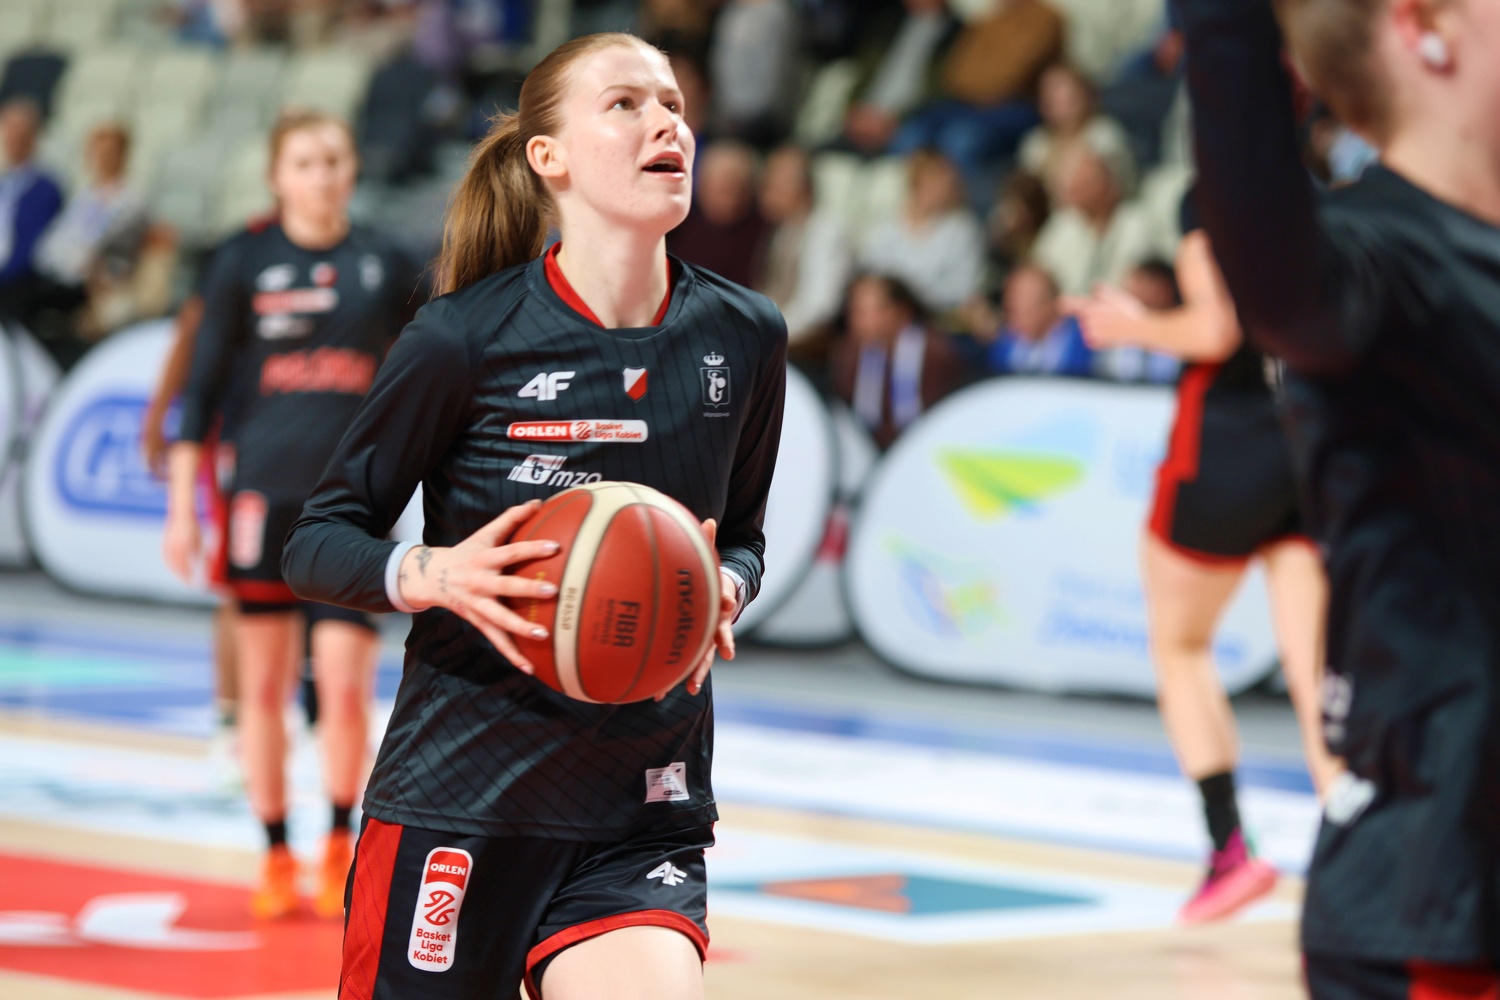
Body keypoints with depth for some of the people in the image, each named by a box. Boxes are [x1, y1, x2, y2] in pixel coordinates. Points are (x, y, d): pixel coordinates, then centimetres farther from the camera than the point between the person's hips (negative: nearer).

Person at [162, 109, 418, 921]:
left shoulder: (385, 267, 6)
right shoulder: (245, 262, 2)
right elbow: (203, 386, 4)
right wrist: (183, 507, 0)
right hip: (266, 493, 0)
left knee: (345, 686, -7)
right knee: (265, 683, 4)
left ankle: (340, 847, 13)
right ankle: (276, 858, 16)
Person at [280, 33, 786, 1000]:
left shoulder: (744, 337, 3)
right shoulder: (466, 339, -8)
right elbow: (319, 541, -1)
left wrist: (724, 591, -4)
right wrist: (435, 575, -21)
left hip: (645, 821, 2)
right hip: (457, 800, -2)